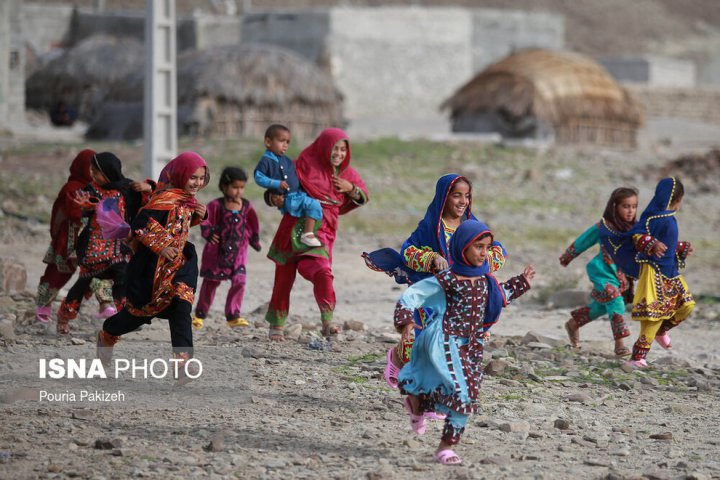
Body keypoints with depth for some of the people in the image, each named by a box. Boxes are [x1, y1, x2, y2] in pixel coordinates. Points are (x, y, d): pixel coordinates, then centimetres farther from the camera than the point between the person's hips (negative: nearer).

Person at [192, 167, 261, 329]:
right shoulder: (217, 206, -10)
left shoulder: (246, 206, 1)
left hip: (238, 252, 3)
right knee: (210, 282, 8)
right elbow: (205, 221, -5)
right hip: (217, 251, -2)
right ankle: (200, 314, 22)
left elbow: (251, 226, 13)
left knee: (239, 281, -10)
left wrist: (255, 241, 15)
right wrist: (209, 232, -21)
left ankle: (233, 316, -1)